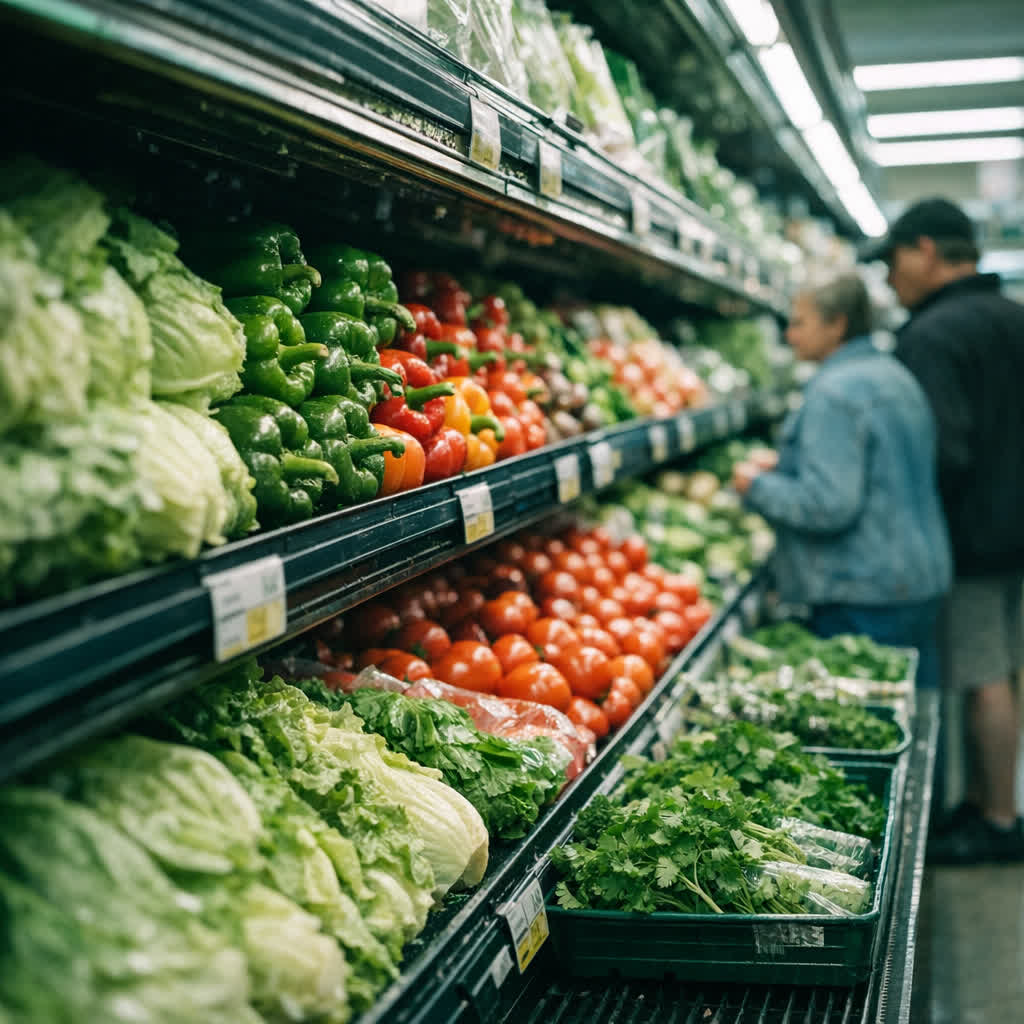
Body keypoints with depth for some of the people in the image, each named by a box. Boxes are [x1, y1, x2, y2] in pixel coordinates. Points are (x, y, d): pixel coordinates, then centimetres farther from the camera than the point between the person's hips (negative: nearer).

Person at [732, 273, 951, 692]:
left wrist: (758, 486, -8)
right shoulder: (896, 376, 14)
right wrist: (788, 469, 19)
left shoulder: (835, 391, -16)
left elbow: (829, 505, -24)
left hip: (864, 598, -10)